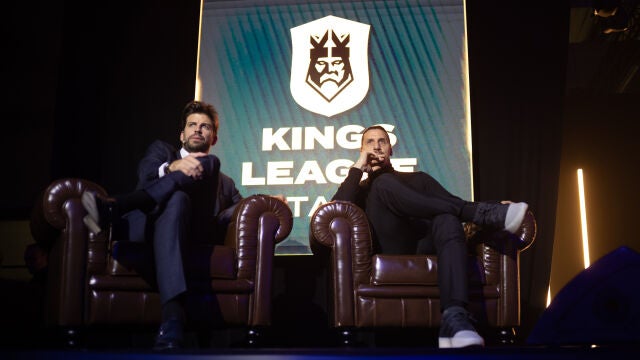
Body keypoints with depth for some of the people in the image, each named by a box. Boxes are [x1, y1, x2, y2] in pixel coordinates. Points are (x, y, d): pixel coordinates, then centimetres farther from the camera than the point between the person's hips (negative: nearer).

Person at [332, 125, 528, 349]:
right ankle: (482, 213, -28)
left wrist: (493, 208, 1)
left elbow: (451, 204, 18)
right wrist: (358, 167, 7)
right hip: (389, 252, -2)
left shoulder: (417, 179, 35)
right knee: (383, 183, -23)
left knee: (448, 221, -33)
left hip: (424, 249, 2)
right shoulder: (360, 189, 28)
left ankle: (454, 318, -54)